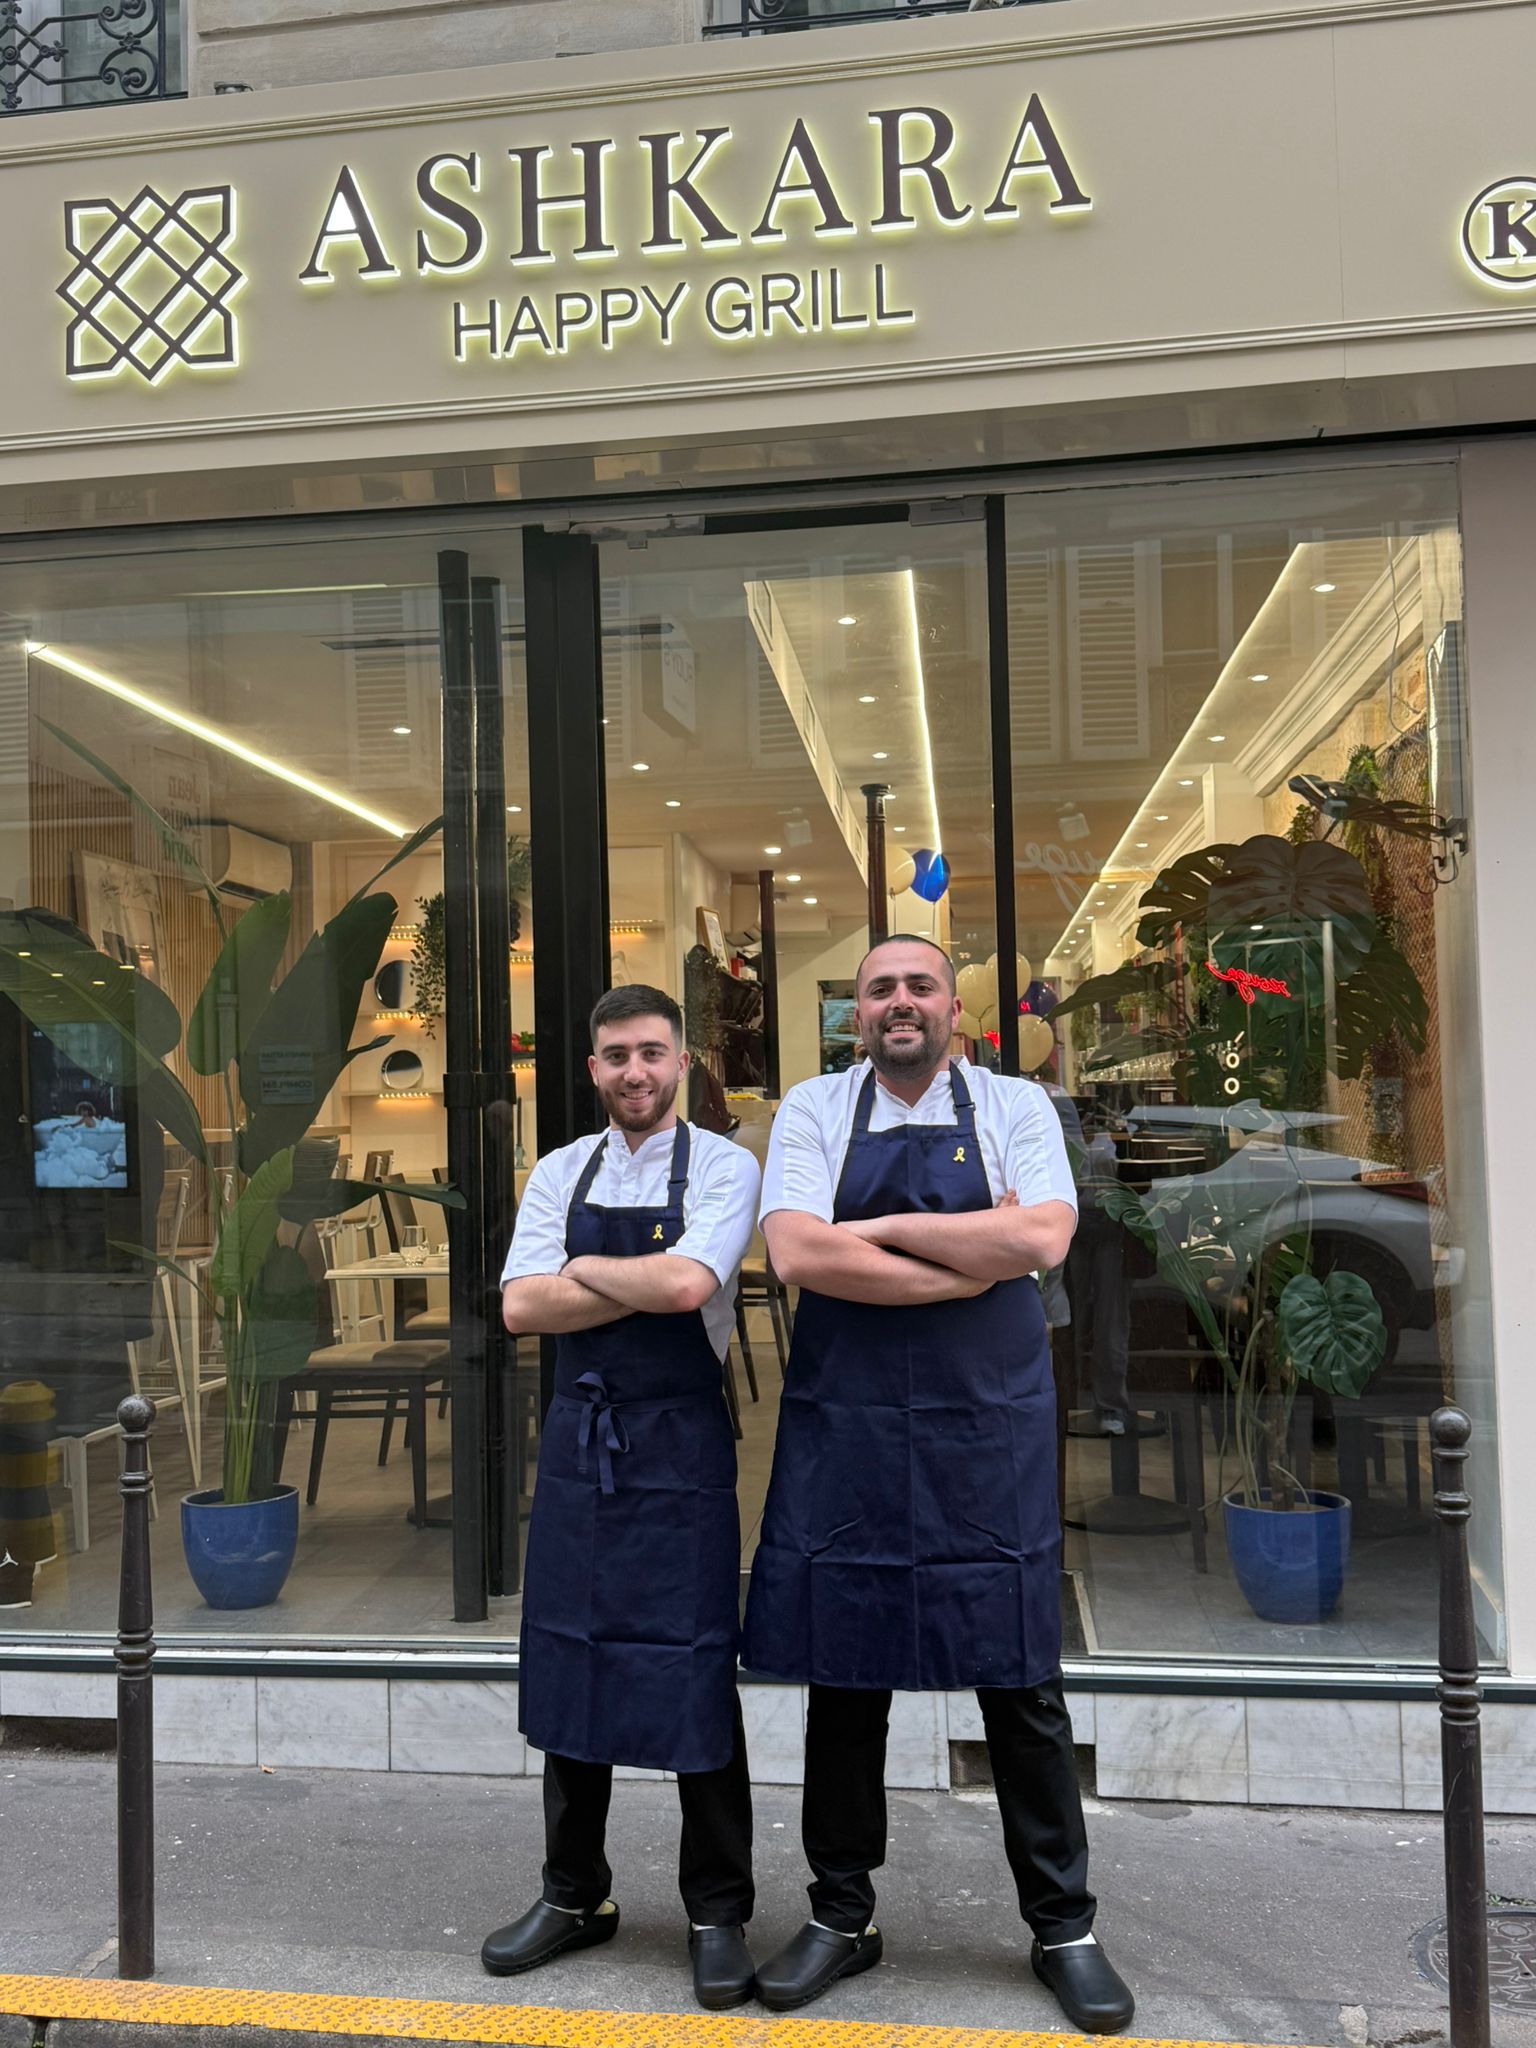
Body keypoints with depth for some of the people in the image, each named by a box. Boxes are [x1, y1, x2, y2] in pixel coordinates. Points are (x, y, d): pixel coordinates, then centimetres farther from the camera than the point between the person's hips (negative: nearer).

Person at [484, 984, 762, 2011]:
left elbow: (688, 1283, -22)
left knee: (693, 1672, 2)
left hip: (681, 1440, -4)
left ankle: (718, 1913, 20)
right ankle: (576, 1894, 30)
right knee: (570, 1660, 12)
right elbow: (521, 1307, -4)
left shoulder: (722, 1166, -5)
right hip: (579, 1434, 4)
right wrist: (645, 1287, -11)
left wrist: (584, 1269, -7)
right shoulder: (561, 1174, 7)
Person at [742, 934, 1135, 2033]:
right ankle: (842, 1914, 28)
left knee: (1021, 1682, 7)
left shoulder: (1014, 1106, 4)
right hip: (845, 1428, 1)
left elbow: (1042, 1239, -12)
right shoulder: (813, 1111, 4)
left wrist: (887, 1226, -11)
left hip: (990, 1427, 0)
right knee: (843, 1672, 10)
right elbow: (797, 1253, -12)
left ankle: (1063, 1924, 25)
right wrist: (971, 1266, -12)